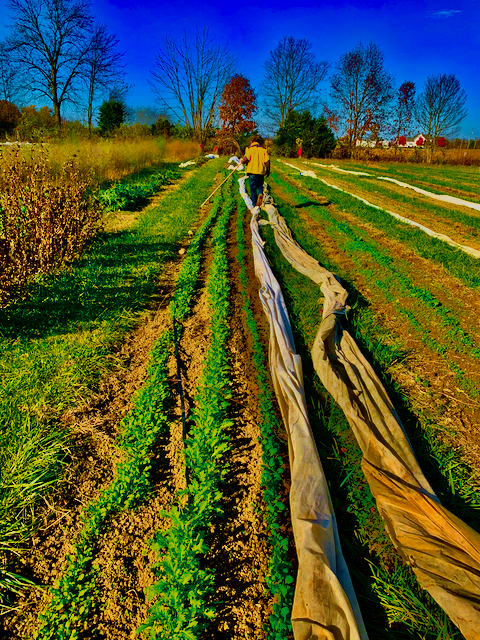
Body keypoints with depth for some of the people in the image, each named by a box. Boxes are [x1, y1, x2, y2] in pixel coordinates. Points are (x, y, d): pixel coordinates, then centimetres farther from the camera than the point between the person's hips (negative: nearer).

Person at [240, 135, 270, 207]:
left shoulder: (250, 148, -1)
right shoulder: (263, 149, 9)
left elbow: (245, 159, -12)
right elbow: (267, 161, 2)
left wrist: (242, 161, 10)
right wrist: (268, 171, 15)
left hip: (252, 172, -3)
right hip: (261, 172, 3)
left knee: (253, 189, 6)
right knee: (260, 185, 23)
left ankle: (255, 205, 5)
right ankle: (260, 194, -8)